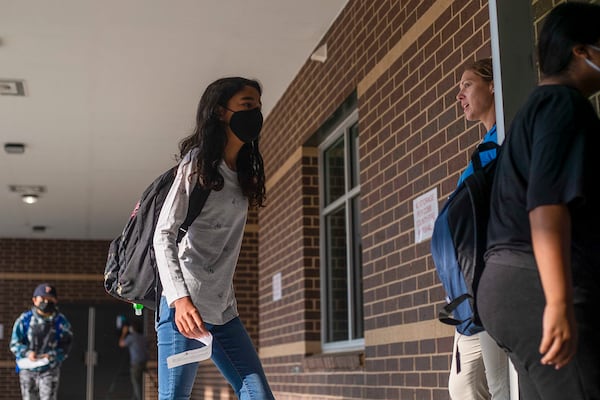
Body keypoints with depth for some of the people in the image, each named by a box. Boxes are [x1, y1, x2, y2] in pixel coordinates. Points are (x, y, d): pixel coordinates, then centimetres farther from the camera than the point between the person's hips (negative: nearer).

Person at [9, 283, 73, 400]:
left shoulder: (61, 322, -3)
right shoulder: (24, 319, -4)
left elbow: (66, 346, -1)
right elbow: (15, 344, -4)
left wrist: (52, 356, -19)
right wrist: (28, 353, -23)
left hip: (50, 369, -1)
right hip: (27, 368, 1)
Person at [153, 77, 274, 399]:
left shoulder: (242, 172, 17)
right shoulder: (197, 163, -5)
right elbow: (164, 236, -12)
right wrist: (180, 298, -26)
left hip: (224, 310, 8)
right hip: (186, 306, -7)